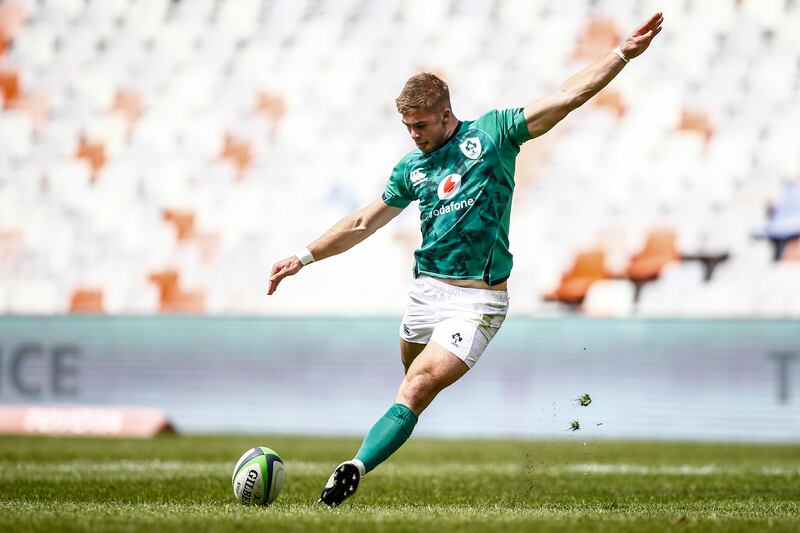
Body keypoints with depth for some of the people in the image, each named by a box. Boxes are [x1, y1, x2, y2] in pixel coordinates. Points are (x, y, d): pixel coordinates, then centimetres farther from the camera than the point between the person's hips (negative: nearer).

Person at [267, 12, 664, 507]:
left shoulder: (492, 133, 0)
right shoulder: (412, 167, 12)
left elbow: (568, 96, -5)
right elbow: (363, 223, 22)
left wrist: (623, 53, -12)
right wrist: (304, 258, 21)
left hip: (476, 299, -6)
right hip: (425, 291, 6)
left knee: (417, 390, -18)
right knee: (414, 378, 12)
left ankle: (354, 471, -30)